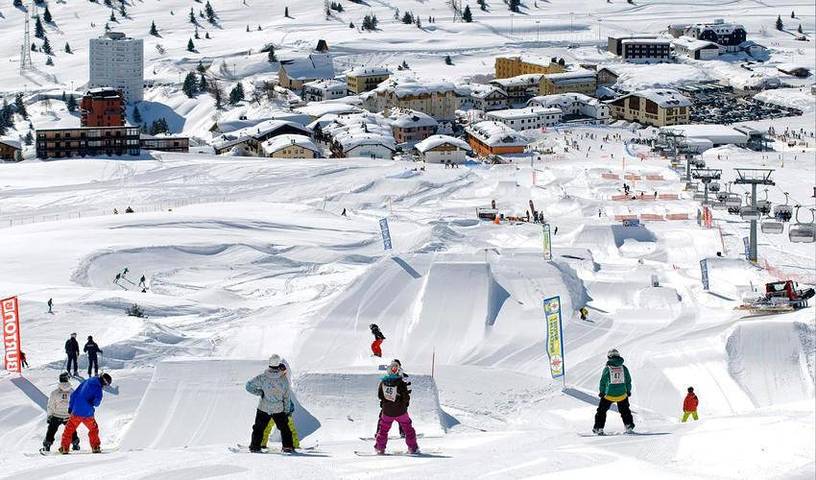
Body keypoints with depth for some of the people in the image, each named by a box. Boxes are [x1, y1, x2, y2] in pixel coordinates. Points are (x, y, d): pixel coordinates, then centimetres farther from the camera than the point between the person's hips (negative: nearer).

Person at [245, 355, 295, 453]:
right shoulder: (284, 379, -11)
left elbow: (249, 386, -10)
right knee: (284, 428, 16)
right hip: (279, 410, 0)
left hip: (263, 408, 0)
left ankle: (255, 446, 10)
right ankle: (288, 446, 14)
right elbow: (286, 397, -3)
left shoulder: (262, 378, -13)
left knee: (258, 428, 13)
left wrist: (259, 392, -3)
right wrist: (287, 411, 6)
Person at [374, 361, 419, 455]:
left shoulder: (383, 382, -6)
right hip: (400, 411, -3)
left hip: (387, 411, 3)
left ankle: (379, 448, 20)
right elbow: (406, 398, -15)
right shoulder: (401, 383, -18)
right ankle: (413, 448, 18)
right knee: (408, 429, 14)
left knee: (383, 429, 19)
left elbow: (380, 395, 5)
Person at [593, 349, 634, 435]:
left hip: (609, 395, -2)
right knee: (625, 410, 23)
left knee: (601, 411, 12)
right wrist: (628, 391, 19)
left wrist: (601, 392, 7)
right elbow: (628, 380, 6)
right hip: (622, 394, 2)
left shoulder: (607, 368, -9)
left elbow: (603, 381, -6)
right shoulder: (623, 368, -1)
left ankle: (599, 427, 10)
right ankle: (629, 425, 20)